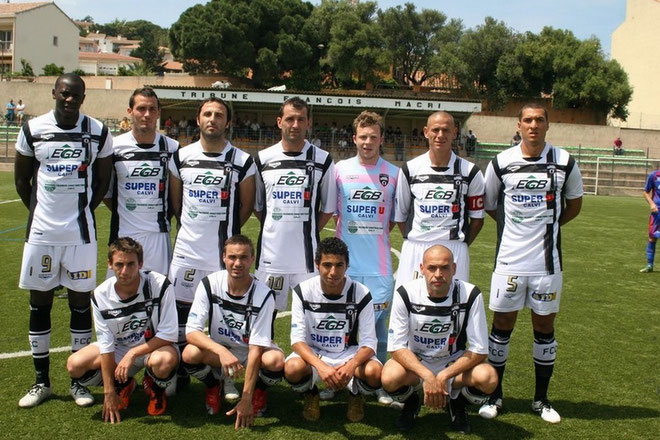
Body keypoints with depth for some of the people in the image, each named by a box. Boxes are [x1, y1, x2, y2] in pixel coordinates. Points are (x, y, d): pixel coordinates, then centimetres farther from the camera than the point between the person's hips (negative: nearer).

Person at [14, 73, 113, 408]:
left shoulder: (98, 132, 0)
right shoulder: (33, 129, 1)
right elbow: (21, 178, 11)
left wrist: (85, 210, 4)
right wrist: (38, 211, 6)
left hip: (79, 232, -1)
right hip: (41, 230, 1)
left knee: (80, 302, 5)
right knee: (39, 303, 7)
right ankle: (41, 381, 20)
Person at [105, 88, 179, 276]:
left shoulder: (171, 148, 1)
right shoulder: (115, 146, 0)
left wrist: (165, 214, 6)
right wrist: (120, 211, 3)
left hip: (158, 233, 1)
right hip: (123, 232, 0)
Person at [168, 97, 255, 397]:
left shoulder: (242, 162, -2)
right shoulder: (181, 157, 6)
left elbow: (246, 207, 6)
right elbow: (175, 202, 14)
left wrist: (223, 231, 7)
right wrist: (192, 229, 11)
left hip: (224, 250, -2)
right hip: (187, 248, 3)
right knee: (180, 308, 6)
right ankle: (180, 372, 21)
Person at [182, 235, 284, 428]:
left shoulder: (263, 295, -22)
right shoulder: (209, 285, -17)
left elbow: (255, 348, -24)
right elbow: (191, 331, -22)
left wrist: (246, 399, -28)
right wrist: (221, 351, -42)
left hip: (251, 352, -1)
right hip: (217, 349, 1)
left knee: (275, 361, -34)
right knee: (190, 353, -31)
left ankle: (259, 390, 2)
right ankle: (212, 387, 3)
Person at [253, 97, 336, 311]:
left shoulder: (322, 161, 2)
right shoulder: (263, 159, 5)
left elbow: (328, 209, 8)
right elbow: (257, 206, 13)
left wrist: (308, 233, 2)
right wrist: (278, 230, 6)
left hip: (307, 255, -1)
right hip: (271, 253, 1)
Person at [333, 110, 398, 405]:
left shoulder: (393, 174, 3)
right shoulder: (340, 170, 3)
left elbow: (396, 217, 12)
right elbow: (330, 211, 10)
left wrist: (374, 234, 3)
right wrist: (353, 234, 3)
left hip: (378, 264, 0)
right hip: (345, 261, 0)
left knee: (378, 321, 4)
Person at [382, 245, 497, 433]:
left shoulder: (470, 294, -18)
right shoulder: (406, 294, -18)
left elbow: (479, 350, -16)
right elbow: (397, 347, -18)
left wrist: (443, 377, -26)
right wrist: (427, 376, -33)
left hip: (455, 363, 1)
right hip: (414, 361, 0)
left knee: (488, 377, -29)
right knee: (390, 377, -33)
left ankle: (457, 402, 7)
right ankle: (410, 402, 6)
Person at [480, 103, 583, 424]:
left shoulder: (565, 162, -1)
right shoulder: (501, 163, -2)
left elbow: (574, 204, 14)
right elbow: (488, 205, 11)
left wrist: (548, 226, 9)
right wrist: (514, 226, 6)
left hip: (547, 260, 1)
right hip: (509, 259, 0)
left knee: (544, 326, 9)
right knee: (502, 324, 6)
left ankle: (541, 398, 24)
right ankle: (494, 395, 20)